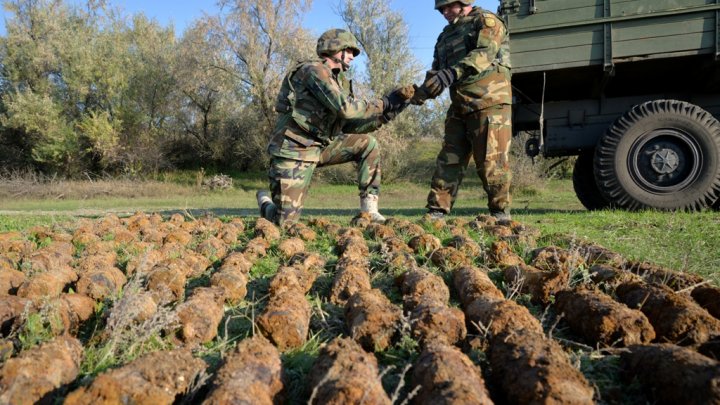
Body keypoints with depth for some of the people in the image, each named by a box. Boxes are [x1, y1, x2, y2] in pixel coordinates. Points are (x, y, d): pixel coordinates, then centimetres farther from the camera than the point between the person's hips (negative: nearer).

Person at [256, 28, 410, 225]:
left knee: (368, 144, -7)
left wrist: (387, 112, -4)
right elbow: (345, 108, -27)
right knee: (286, 221, -11)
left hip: (320, 146, 8)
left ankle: (369, 211, -4)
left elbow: (351, 126, 7)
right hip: (294, 149, -8)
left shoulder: (341, 82, 10)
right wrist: (384, 103, -18)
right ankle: (266, 201, 26)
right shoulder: (314, 70, -15)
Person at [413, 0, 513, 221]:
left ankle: (501, 212, 4)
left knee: (491, 160, -8)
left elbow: (485, 53, -18)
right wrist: (422, 91, -3)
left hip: (489, 102, -7)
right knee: (449, 159, 3)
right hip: (459, 107, 7)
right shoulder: (446, 35, 23)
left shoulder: (486, 21, 1)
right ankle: (436, 212, 5)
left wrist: (453, 72, -32)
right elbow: (437, 70, 19)